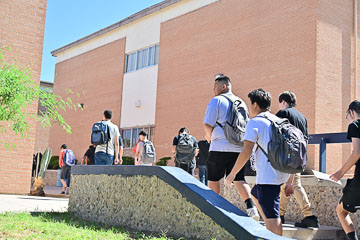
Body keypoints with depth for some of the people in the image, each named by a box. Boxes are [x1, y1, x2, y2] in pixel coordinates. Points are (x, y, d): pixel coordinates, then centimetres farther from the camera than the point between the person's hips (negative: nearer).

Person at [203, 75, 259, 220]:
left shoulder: (216, 101, -3)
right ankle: (251, 207, -17)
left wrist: (209, 137, 10)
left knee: (213, 179, 11)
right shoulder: (241, 102, 17)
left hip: (220, 148, -5)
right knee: (239, 179, 1)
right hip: (239, 148, 5)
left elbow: (208, 124, -8)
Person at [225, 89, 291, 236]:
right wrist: (289, 182, 23)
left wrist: (232, 174, -4)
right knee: (255, 195, 29)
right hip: (283, 172, 9)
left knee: (271, 217, -7)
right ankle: (271, 233, 28)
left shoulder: (254, 122, -6)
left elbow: (246, 151, -14)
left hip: (268, 175, -9)